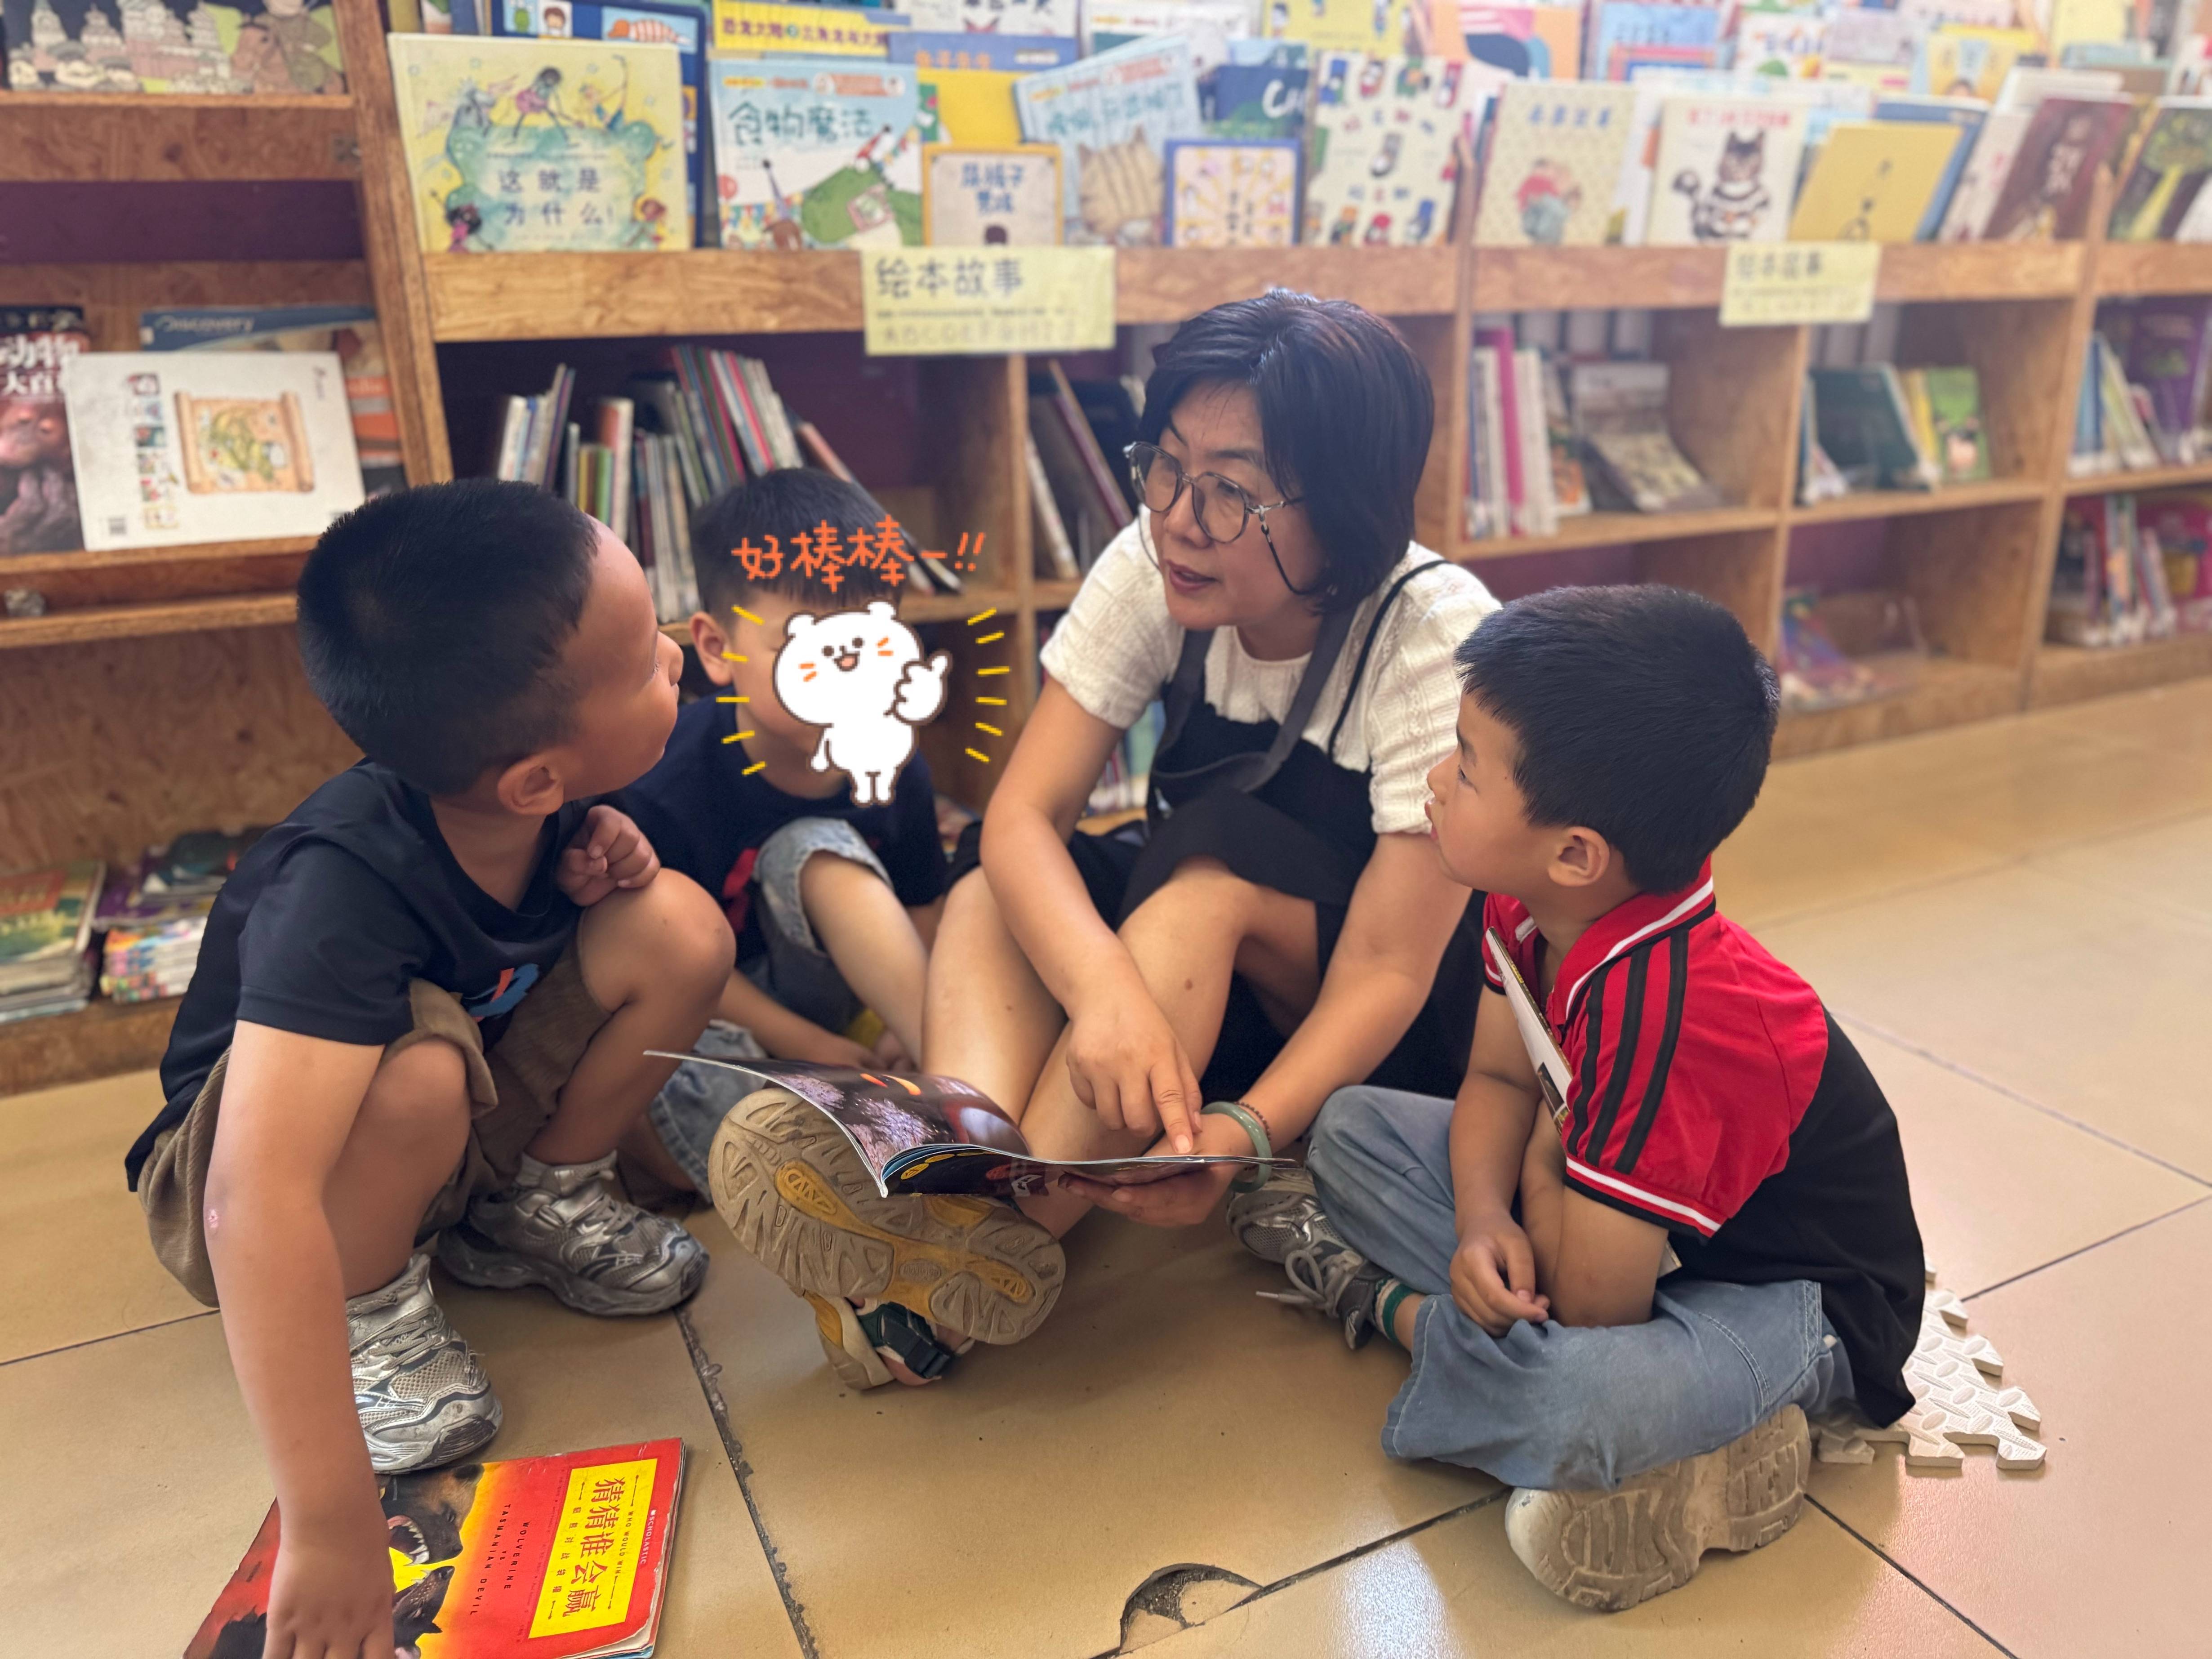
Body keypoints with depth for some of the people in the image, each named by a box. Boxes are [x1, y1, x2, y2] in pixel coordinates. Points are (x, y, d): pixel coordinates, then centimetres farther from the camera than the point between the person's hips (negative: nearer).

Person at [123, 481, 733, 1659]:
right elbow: (255, 1201, -48)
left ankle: (532, 1208, 4)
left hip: (479, 1116, 6)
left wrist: (600, 854, -18)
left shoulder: (541, 788, -19)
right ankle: (370, 1309, -7)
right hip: (266, 1156, -6)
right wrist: (330, 1523, -49)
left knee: (677, 925, -17)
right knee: (416, 1074, -40)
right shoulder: (342, 889, -40)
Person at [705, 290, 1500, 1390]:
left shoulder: (1435, 635, -26)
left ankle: (1009, 1235, -39)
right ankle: (970, 1158, -41)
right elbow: (1022, 815, -25)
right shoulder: (1155, 567, -15)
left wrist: (1247, 1130, -45)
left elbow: (1387, 967, -28)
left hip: (1393, 1023, -4)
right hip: (1204, 957, 4)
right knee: (994, 876, -20)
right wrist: (1108, 988, -44)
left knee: (1217, 854, -33)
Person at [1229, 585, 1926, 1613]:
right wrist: (1486, 1224, -19)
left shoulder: (1663, 1010, -37)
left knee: (1555, 1393, -39)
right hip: (1627, 1220, 8)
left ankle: (1383, 1302, -6)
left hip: (1799, 1301, -8)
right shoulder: (1531, 906, -13)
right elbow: (1497, 1080, 0)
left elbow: (1591, 1299, -31)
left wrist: (1545, 1159, -12)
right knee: (1352, 1126, 3)